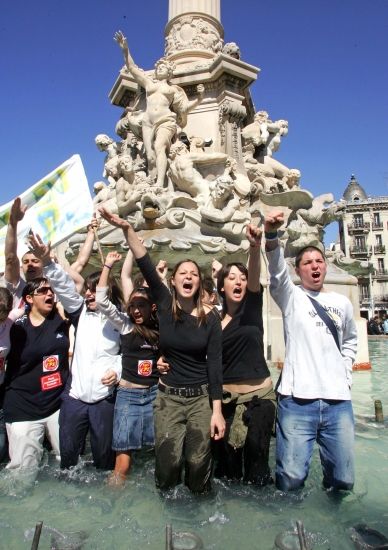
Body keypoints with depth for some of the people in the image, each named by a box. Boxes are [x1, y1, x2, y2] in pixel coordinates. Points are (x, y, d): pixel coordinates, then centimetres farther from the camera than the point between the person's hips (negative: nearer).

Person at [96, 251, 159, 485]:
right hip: (128, 393, -1)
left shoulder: (162, 328, 3)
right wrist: (108, 266, -10)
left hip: (155, 392, 1)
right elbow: (102, 301, -7)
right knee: (124, 449, 2)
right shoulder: (125, 324, 0)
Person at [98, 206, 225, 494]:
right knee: (167, 464, 1)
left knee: (199, 463, 3)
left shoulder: (210, 317, -6)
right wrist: (127, 229, -28)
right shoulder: (165, 305, -5)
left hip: (201, 397, 0)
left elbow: (215, 363, -7)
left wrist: (217, 410, -10)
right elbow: (147, 267, -17)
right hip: (168, 397, 1)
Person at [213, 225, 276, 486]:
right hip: (226, 398, 3)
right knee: (227, 459, 11)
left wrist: (255, 246, -40)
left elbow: (255, 278, -22)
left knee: (257, 459, 3)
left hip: (259, 395, -2)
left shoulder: (252, 308, -2)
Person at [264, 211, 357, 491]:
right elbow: (277, 270, -17)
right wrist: (272, 235, -35)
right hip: (298, 399, -3)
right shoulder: (292, 297, 4)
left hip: (338, 400, 4)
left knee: (343, 478, 10)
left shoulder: (342, 303, 15)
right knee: (291, 477, -3)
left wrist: (345, 373, 15)